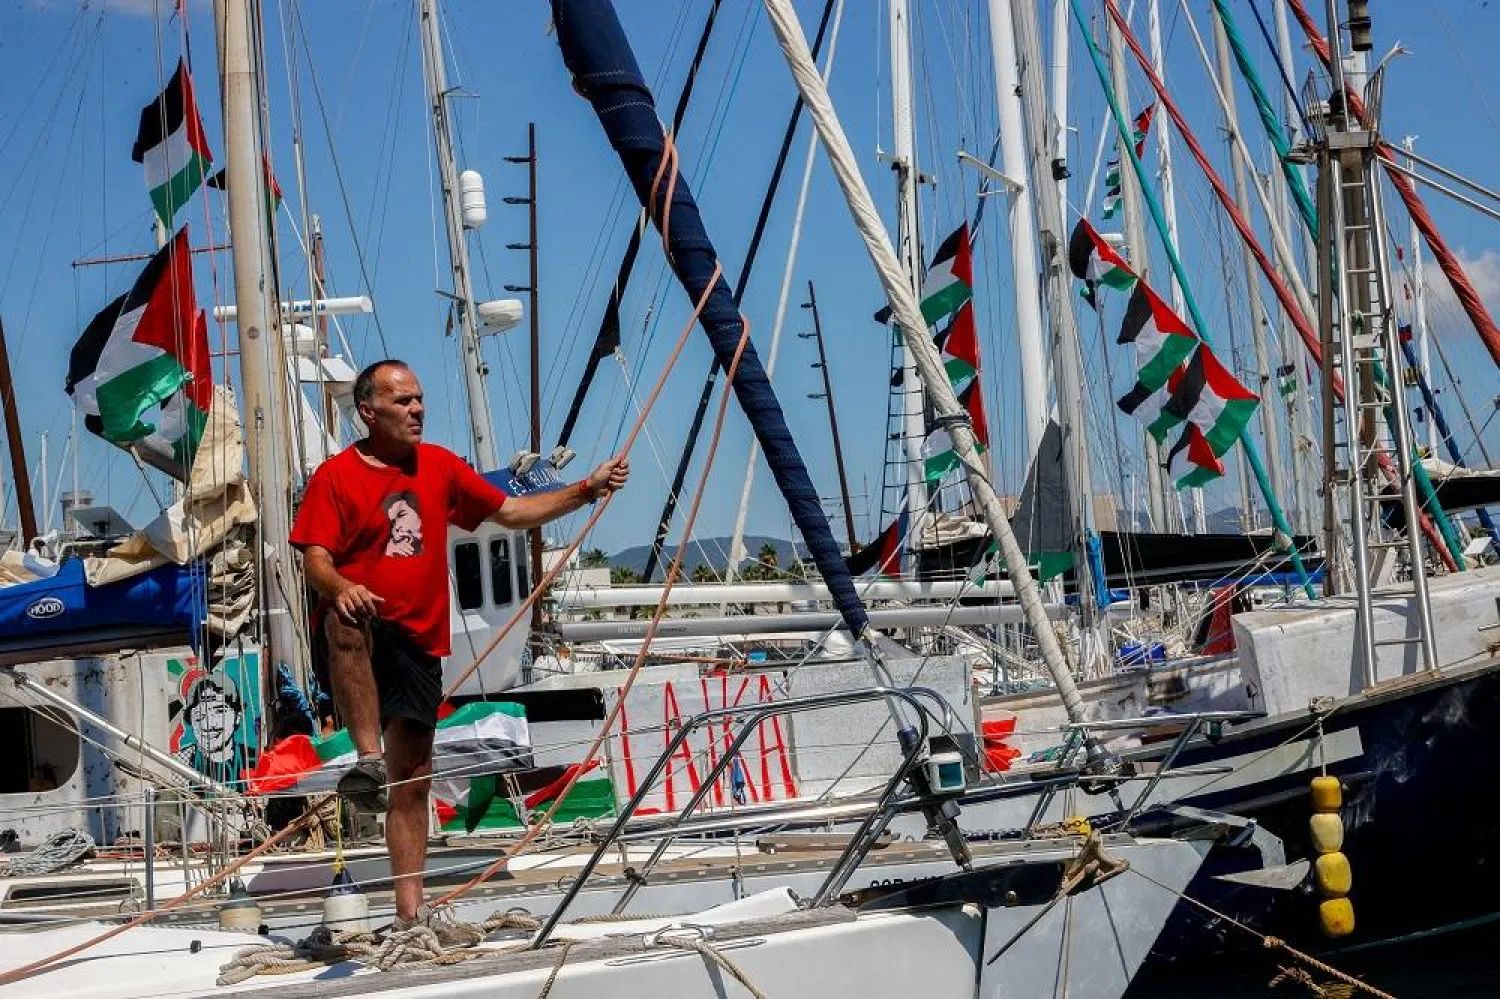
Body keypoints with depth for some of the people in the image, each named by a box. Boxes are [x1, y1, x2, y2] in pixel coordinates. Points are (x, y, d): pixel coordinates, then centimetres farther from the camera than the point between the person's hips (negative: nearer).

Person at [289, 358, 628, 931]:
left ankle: (410, 912, 10)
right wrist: (340, 587, -32)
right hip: (363, 632, -4)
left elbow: (512, 513, 19)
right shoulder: (336, 476, -1)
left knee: (413, 781, 4)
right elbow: (315, 559, -9)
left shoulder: (439, 466, 14)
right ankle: (369, 759, -42)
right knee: (346, 620, -42)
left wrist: (586, 491, 10)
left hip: (419, 642, 4)